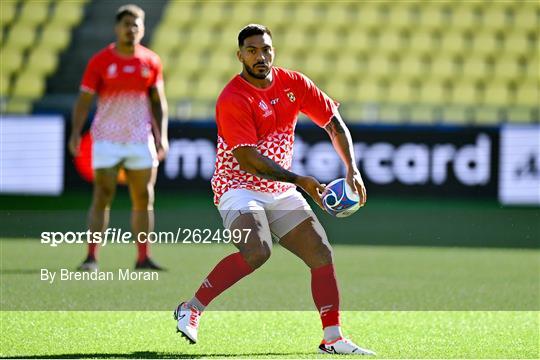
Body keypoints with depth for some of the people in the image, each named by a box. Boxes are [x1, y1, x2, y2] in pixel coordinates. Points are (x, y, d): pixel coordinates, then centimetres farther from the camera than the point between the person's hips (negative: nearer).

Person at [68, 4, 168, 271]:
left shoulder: (151, 62, 6)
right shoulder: (100, 61, -2)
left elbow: (158, 102, 12)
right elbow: (83, 101, -2)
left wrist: (162, 136, 3)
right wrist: (76, 132, -14)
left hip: (141, 140, 3)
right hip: (106, 140, -3)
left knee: (144, 199, 3)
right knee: (102, 197, -7)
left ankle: (143, 257, 10)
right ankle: (91, 257, -6)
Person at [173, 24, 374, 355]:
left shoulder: (293, 83, 1)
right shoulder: (232, 100, -18)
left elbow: (334, 122, 9)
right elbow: (249, 161, -24)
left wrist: (352, 170, -3)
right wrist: (301, 181, -29)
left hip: (281, 192, 7)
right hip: (240, 188, -7)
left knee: (322, 254, -4)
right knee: (257, 251, -31)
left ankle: (333, 339, 0)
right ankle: (190, 310, -17)